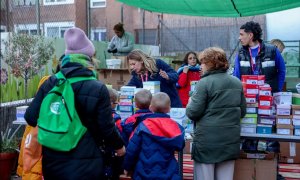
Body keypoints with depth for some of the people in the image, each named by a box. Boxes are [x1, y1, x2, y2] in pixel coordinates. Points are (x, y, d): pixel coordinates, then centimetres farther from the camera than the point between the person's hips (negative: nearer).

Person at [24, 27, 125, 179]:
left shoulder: (49, 84, -3)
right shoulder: (98, 89, -12)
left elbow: (31, 118, 1)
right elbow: (107, 127, -9)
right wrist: (119, 146, 10)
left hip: (53, 163, 4)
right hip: (85, 166, -3)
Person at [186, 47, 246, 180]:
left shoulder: (204, 83, -11)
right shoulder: (237, 82, 8)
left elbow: (193, 113, -11)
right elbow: (242, 111, 15)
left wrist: (190, 103, 10)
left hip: (207, 140, -6)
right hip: (230, 139, 6)